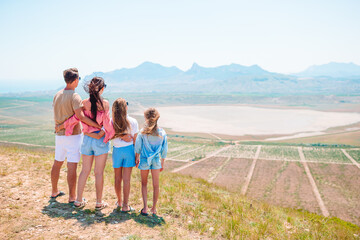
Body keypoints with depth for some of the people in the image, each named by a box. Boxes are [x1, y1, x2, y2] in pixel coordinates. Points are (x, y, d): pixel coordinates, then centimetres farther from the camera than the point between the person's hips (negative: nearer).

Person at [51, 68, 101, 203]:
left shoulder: (57, 95, 8)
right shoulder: (74, 96, -17)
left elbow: (56, 116, 13)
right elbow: (80, 116, -27)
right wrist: (98, 126, -25)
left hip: (59, 134, 8)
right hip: (73, 135, -8)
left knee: (57, 163, 18)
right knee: (72, 166, -1)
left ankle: (54, 192, 33)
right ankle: (72, 197, 6)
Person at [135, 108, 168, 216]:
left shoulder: (143, 132, -10)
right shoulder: (162, 133, -5)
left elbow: (138, 147, -1)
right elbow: (164, 150, 1)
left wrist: (137, 158, 14)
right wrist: (162, 163, 12)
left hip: (144, 159, -1)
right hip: (156, 160, 1)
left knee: (144, 184, 14)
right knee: (156, 185, 10)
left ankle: (145, 208, 11)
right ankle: (154, 208, 18)